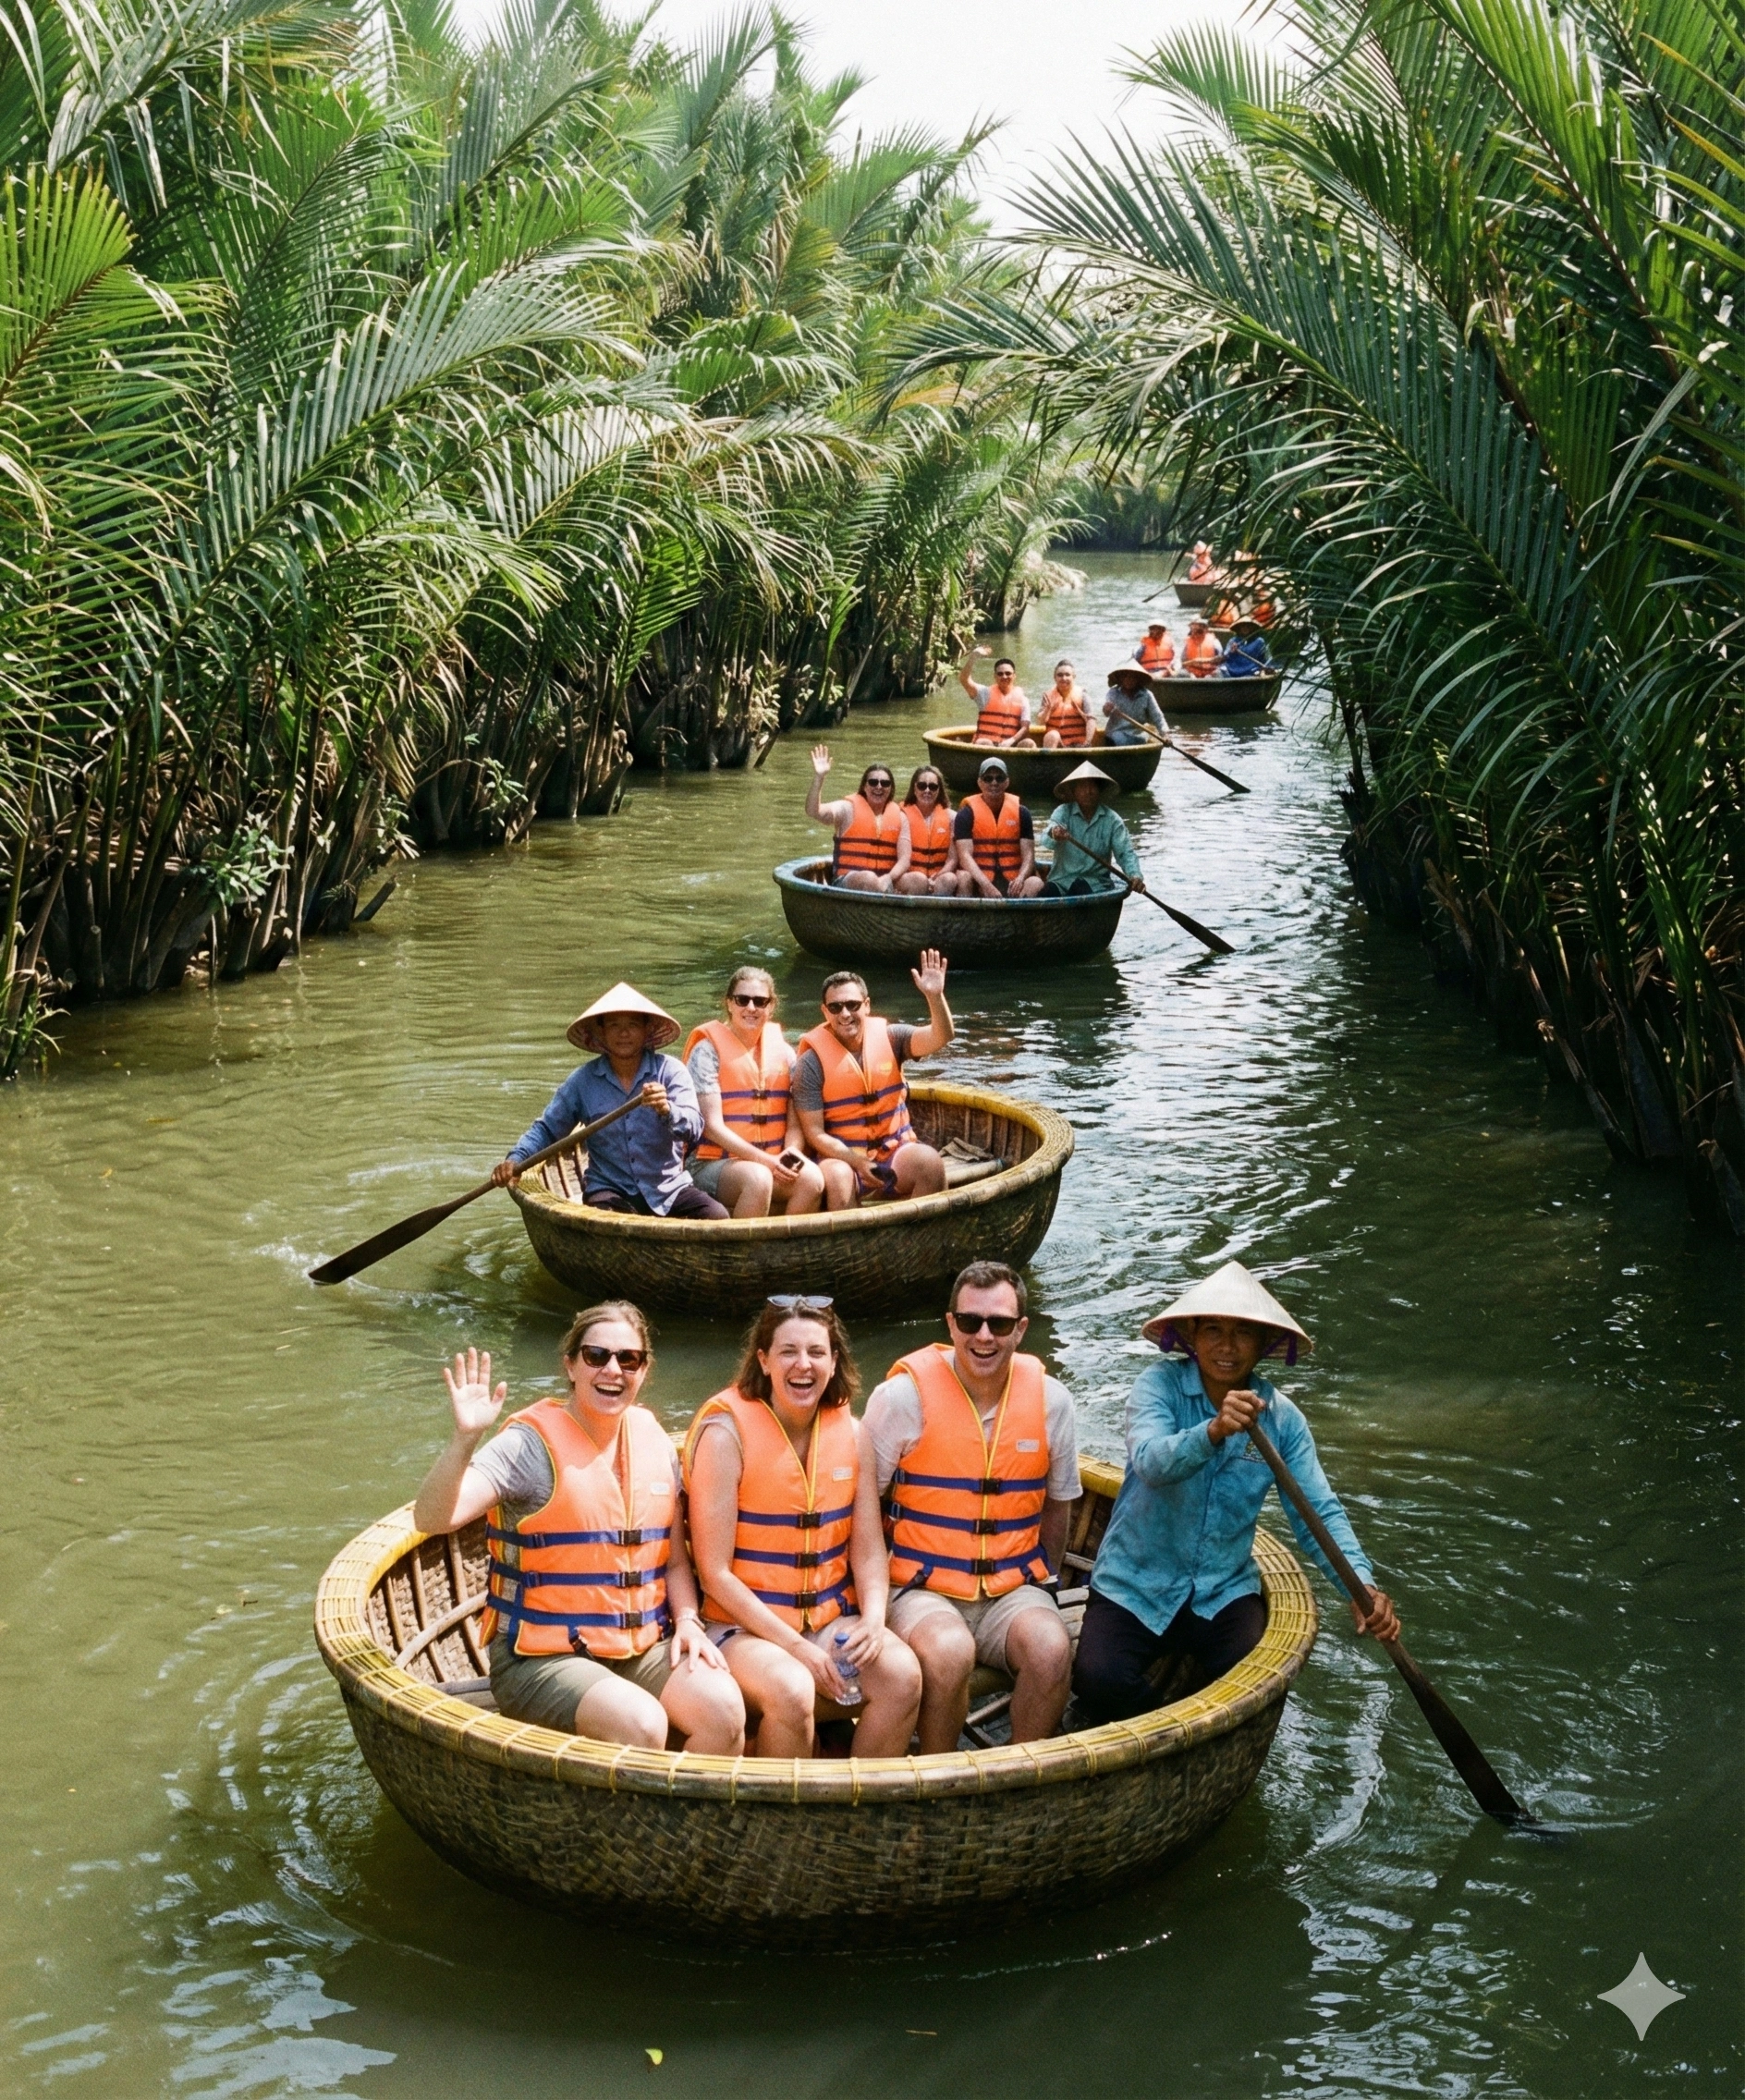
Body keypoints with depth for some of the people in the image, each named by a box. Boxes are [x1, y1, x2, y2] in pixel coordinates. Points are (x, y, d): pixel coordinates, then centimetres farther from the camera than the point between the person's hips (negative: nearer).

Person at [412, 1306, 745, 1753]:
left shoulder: (655, 1442, 8)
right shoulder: (532, 1443, -10)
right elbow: (431, 1519, -22)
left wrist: (688, 1620, -1)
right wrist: (465, 1438, -36)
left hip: (645, 1648, 6)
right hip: (542, 1659, -5)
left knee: (724, 1706, -20)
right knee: (642, 1724, -30)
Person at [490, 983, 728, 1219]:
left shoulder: (670, 1070, -1)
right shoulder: (583, 1081, 3)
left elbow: (694, 1128, -13)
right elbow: (547, 1129, 10)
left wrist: (668, 1111, -34)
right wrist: (515, 1160, -8)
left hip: (669, 1187, 1)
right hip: (609, 1190, -1)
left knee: (719, 1217, -25)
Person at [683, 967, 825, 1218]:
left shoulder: (783, 1051, 12)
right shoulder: (708, 1049, -3)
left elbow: (795, 1122, 9)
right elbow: (712, 1125, -9)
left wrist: (792, 1151, -14)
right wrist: (764, 1160, -19)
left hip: (773, 1166, 4)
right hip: (713, 1165, -4)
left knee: (811, 1177, -27)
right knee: (757, 1178, -36)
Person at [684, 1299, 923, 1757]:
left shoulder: (850, 1431, 4)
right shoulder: (726, 1432, -11)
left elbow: (868, 1551, 5)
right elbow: (715, 1573, -12)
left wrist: (873, 1620, -15)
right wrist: (794, 1646, -18)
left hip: (834, 1620, 5)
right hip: (744, 1625, -4)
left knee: (902, 1676, -23)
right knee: (792, 1690, -34)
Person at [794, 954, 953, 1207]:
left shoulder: (889, 1037, 0)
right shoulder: (812, 1062, -7)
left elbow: (941, 1036, -14)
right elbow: (814, 1132, -9)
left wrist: (935, 996, -34)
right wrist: (857, 1162, -22)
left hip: (894, 1151, 2)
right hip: (841, 1156, -2)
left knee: (929, 1161, -28)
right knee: (837, 1176, -36)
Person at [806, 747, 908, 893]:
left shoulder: (899, 817, 13)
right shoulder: (849, 809, 4)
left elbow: (904, 859, 6)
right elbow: (813, 812, -13)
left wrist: (888, 878, -14)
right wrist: (818, 778, -27)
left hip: (886, 882, 3)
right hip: (847, 882, -3)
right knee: (869, 878, -37)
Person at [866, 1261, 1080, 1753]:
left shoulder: (1051, 1400, 2)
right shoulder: (904, 1395, -8)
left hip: (1014, 1588, 3)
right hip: (923, 1589, -3)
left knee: (1051, 1649, -29)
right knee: (949, 1652, -34)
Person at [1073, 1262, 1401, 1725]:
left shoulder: (1282, 1418, 0)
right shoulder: (1160, 1385, -10)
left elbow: (1320, 1513, -5)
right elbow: (1149, 1462, -28)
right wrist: (1213, 1431, -48)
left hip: (1224, 1593, 2)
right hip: (1133, 1587, -2)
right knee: (1098, 1679, -27)